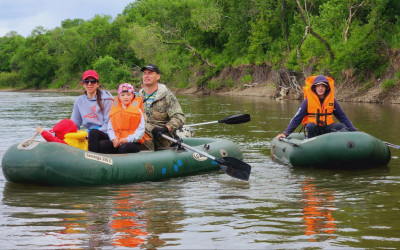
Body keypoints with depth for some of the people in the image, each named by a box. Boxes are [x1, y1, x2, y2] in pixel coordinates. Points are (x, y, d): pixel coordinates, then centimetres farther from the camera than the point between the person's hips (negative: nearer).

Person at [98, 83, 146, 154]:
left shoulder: (137, 110, 7)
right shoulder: (115, 110, 18)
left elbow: (141, 130, -1)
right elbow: (110, 128, 15)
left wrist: (127, 139, -13)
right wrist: (113, 139, -7)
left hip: (133, 142, -4)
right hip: (117, 141, 4)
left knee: (124, 147, -37)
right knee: (102, 144, -22)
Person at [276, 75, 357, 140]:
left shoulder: (332, 100, 5)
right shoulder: (308, 101, -3)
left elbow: (342, 117, 13)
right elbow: (296, 118, -5)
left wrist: (354, 131, 6)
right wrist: (285, 133, -15)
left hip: (327, 129, 2)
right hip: (313, 129, -2)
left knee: (342, 126, -23)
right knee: (311, 125, -35)